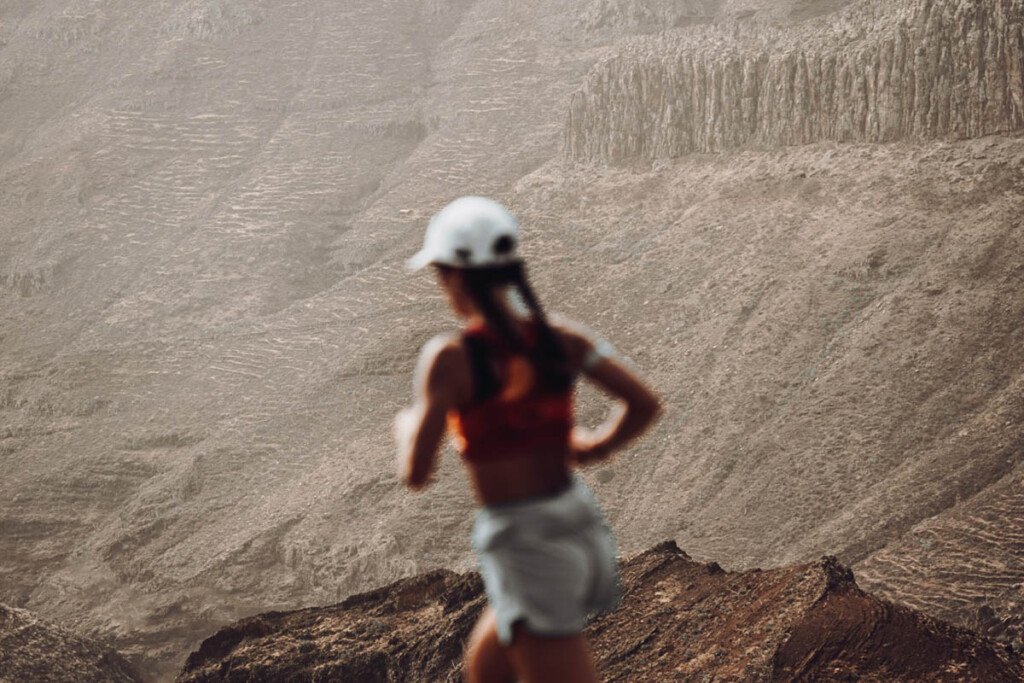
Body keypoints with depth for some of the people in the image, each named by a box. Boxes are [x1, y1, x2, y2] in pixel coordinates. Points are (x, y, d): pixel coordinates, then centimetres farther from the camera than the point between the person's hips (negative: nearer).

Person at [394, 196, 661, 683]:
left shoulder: (449, 358, -15)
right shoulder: (560, 339, 0)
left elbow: (416, 475, -11)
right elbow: (645, 405, -4)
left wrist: (407, 428, 11)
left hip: (522, 547, -7)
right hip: (582, 528, 7)